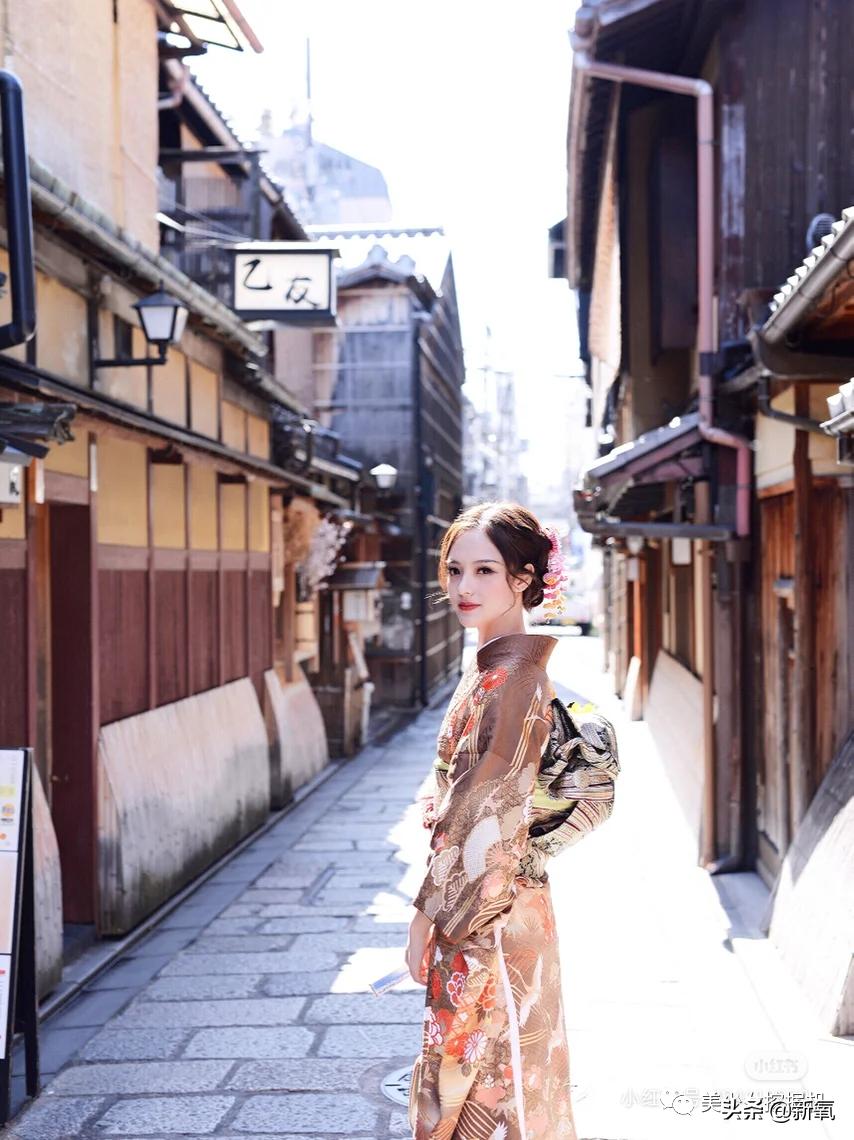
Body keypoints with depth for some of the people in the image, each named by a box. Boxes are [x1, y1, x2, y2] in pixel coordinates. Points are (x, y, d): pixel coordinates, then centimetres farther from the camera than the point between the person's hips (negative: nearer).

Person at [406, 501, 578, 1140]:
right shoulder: (496, 664, 9)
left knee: (480, 1087, 4)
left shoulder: (512, 676, -20)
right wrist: (438, 910, 11)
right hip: (477, 911, 9)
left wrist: (428, 918, -16)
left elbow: (489, 818, -21)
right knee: (480, 1066, 19)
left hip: (488, 918, -9)